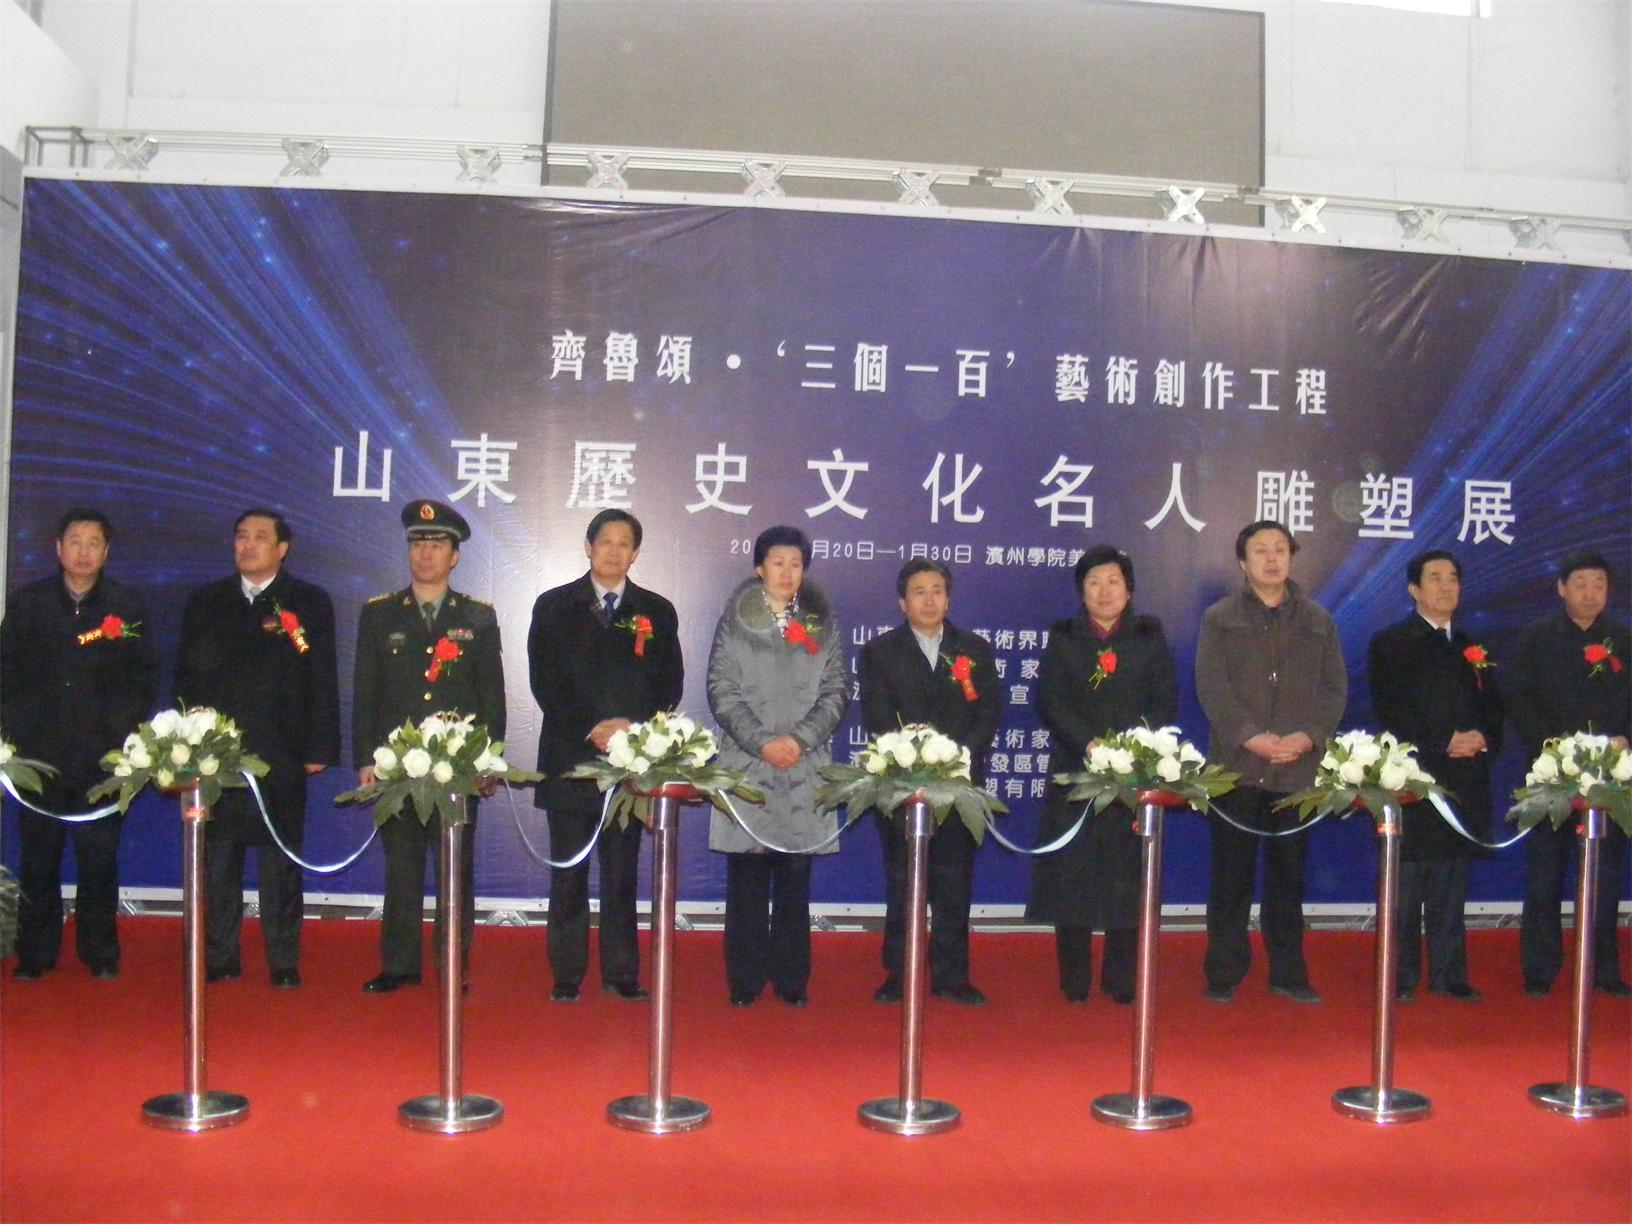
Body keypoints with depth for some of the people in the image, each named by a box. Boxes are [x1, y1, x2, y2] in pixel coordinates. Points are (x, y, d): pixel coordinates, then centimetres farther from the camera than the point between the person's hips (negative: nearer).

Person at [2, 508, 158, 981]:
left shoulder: (129, 605, 6)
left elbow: (145, 675, 7)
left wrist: (126, 728, -2)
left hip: (103, 754, -1)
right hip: (39, 751, 1)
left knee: (99, 858, 2)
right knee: (39, 858, 6)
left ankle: (100, 952, 12)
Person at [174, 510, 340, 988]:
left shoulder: (310, 603, 4)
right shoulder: (204, 602, 12)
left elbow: (322, 682, 1)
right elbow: (184, 676, 11)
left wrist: (319, 750, -5)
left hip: (281, 756, -2)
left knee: (280, 866, 3)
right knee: (216, 862, 7)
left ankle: (283, 962, 10)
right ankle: (218, 958, 16)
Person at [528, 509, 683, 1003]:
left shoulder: (658, 611, 10)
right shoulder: (553, 606, 7)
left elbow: (670, 685, 7)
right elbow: (544, 681, 0)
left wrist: (632, 727, -10)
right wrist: (589, 731, -10)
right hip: (569, 758, -1)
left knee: (622, 872, 5)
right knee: (568, 873, 4)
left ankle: (622, 973, 11)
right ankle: (567, 975, 10)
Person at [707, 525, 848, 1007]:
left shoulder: (824, 623, 11)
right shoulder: (735, 621, 6)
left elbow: (836, 691, 6)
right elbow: (721, 691, 1)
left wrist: (800, 738, -8)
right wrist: (761, 742, -10)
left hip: (805, 766, 1)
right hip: (746, 764, -1)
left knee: (795, 880, 4)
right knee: (747, 880, 1)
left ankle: (791, 979, 12)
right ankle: (744, 981, 9)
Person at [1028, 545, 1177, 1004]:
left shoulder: (1150, 637, 11)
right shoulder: (1063, 639, 10)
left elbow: (1166, 702, 3)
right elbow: (1050, 701, 0)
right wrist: (1089, 745, -15)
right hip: (1075, 773, 0)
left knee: (1127, 877, 0)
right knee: (1072, 875, -1)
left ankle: (1122, 981, 8)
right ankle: (1074, 982, 6)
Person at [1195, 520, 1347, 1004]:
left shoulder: (1318, 622, 13)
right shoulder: (1219, 618, 6)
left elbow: (1335, 688, 7)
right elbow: (1211, 686, -4)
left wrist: (1308, 736, -11)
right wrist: (1249, 736, -16)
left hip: (1298, 768, 2)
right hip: (1235, 765, -2)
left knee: (1288, 873, 7)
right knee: (1232, 873, 2)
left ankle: (1288, 972, 17)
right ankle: (1224, 974, 10)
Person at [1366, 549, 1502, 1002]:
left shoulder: (1474, 648, 18)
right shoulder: (1390, 643, 2)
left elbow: (1493, 709, 15)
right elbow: (1389, 711, -7)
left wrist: (1482, 739, -6)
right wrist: (1443, 742, -14)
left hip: (1465, 783, 5)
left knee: (1451, 884, 8)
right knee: (1406, 882, -2)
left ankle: (1449, 973, 15)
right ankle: (1401, 976, 5)